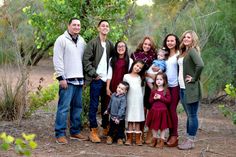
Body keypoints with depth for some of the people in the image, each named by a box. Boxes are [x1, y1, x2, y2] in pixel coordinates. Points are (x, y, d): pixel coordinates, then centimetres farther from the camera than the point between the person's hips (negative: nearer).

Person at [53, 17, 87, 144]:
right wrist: (61, 77, -14)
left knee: (77, 107, 11)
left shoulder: (82, 41, 15)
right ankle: (60, 134, -4)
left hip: (79, 80, 7)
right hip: (67, 80, -7)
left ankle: (75, 132, 20)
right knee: (64, 107, -8)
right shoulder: (61, 40, -5)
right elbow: (57, 60, -10)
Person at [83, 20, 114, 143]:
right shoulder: (93, 43, -4)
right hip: (96, 79, -5)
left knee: (106, 105, 11)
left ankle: (106, 128, 22)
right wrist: (94, 74, -12)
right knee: (94, 106, -2)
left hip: (107, 79, 5)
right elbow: (86, 60, -9)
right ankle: (93, 131, 3)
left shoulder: (110, 44, 13)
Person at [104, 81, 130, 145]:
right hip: (112, 116, 5)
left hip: (120, 118, -5)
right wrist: (108, 110, 27)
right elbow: (110, 103, 16)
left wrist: (118, 117, -29)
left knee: (120, 129, 10)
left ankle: (120, 138, 27)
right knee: (111, 128, 19)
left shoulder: (123, 98, -21)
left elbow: (122, 109, -25)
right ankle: (110, 137, 35)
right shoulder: (113, 95, -1)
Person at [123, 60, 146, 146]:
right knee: (130, 120, 0)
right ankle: (129, 138, 3)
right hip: (130, 100, -2)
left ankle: (138, 139, 5)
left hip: (138, 100, 2)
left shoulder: (139, 77, 13)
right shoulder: (126, 76, 3)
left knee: (138, 120, 3)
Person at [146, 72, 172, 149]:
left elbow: (169, 100, -9)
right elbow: (150, 101, 9)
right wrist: (154, 98, -11)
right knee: (154, 126, 11)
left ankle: (161, 140, 13)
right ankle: (154, 139, 24)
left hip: (163, 111, -3)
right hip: (154, 110, 3)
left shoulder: (166, 91, -3)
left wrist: (161, 97, -16)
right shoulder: (153, 90, 6)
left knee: (163, 126, 4)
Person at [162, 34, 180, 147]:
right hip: (167, 85, 6)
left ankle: (175, 136, -1)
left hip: (175, 85, -6)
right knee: (168, 110, 5)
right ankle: (170, 134, 11)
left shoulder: (179, 54, -5)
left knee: (172, 109, -8)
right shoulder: (166, 55, 16)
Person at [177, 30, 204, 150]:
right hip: (182, 88, 9)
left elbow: (200, 65, -26)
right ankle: (188, 139, 20)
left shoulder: (192, 51, -11)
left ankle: (191, 141, 4)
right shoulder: (183, 52, 16)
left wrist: (195, 78, -17)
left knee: (192, 115, -2)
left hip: (191, 89, -9)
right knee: (189, 115, 14)